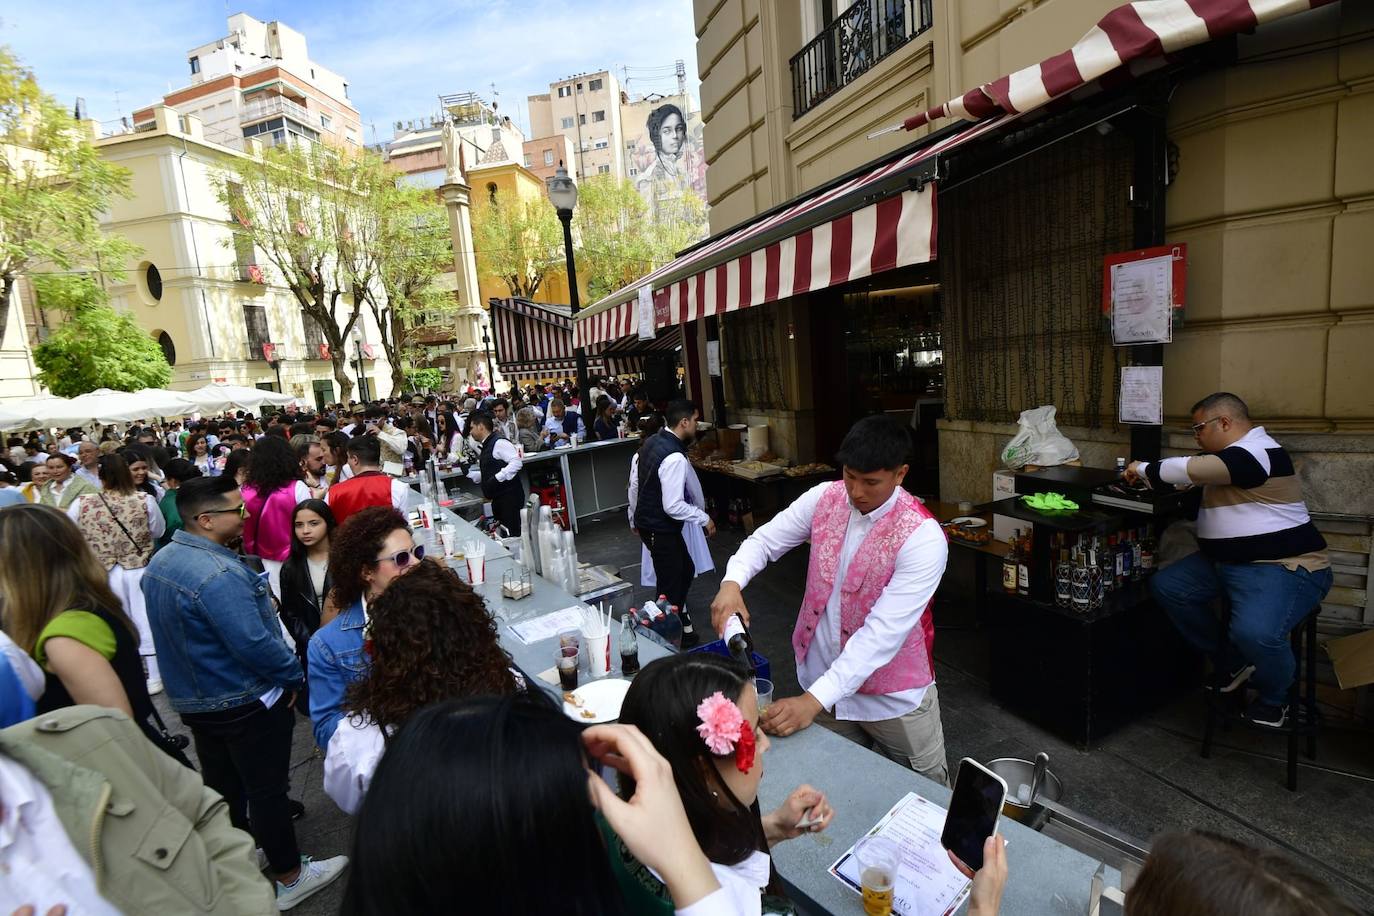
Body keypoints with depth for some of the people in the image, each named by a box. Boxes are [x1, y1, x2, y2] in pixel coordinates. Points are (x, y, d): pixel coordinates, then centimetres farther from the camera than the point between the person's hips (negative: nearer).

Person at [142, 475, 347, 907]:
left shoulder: (160, 562, 1)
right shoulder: (218, 573, -30)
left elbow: (181, 632, 11)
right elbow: (254, 642, -31)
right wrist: (295, 676, -16)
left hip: (192, 699, 9)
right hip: (245, 702, -9)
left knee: (222, 785, 24)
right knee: (267, 790, 7)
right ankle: (290, 877, 23)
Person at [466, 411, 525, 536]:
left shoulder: (499, 442, -12)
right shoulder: (486, 446, 17)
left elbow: (517, 462, -22)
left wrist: (496, 479, -23)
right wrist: (468, 473, 15)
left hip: (509, 496, -10)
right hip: (498, 499, 10)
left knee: (513, 535, -11)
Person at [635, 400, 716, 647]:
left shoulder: (650, 442, 3)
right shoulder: (675, 457, -27)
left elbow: (635, 484, 11)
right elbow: (673, 506, -28)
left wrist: (636, 519, 22)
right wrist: (704, 519, -13)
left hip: (646, 521, 10)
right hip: (661, 531, -10)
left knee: (685, 570, 24)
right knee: (670, 585, 8)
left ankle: (678, 620, 42)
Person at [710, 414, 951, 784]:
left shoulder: (922, 537, -25)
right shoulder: (824, 498, -10)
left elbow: (883, 633, -30)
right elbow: (765, 540, -2)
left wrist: (814, 700, -35)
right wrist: (732, 582, -25)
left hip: (893, 694, -3)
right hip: (824, 678, 4)